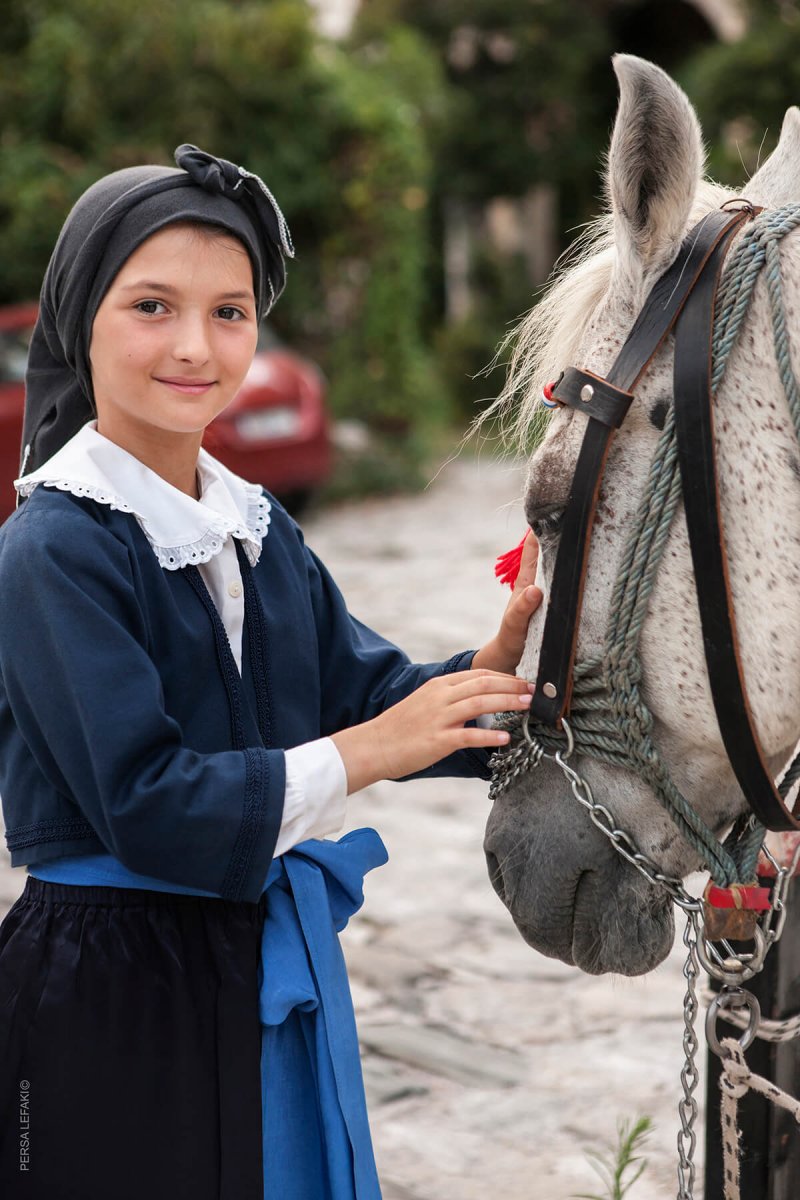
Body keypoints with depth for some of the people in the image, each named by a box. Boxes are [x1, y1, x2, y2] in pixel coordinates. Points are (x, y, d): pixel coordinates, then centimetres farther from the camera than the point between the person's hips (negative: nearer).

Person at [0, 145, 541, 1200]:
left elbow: (366, 695, 4)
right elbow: (145, 807, -23)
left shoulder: (258, 527, 7)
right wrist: (372, 749, -24)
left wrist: (498, 661, -15)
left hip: (281, 971, 7)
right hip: (116, 990, -7)